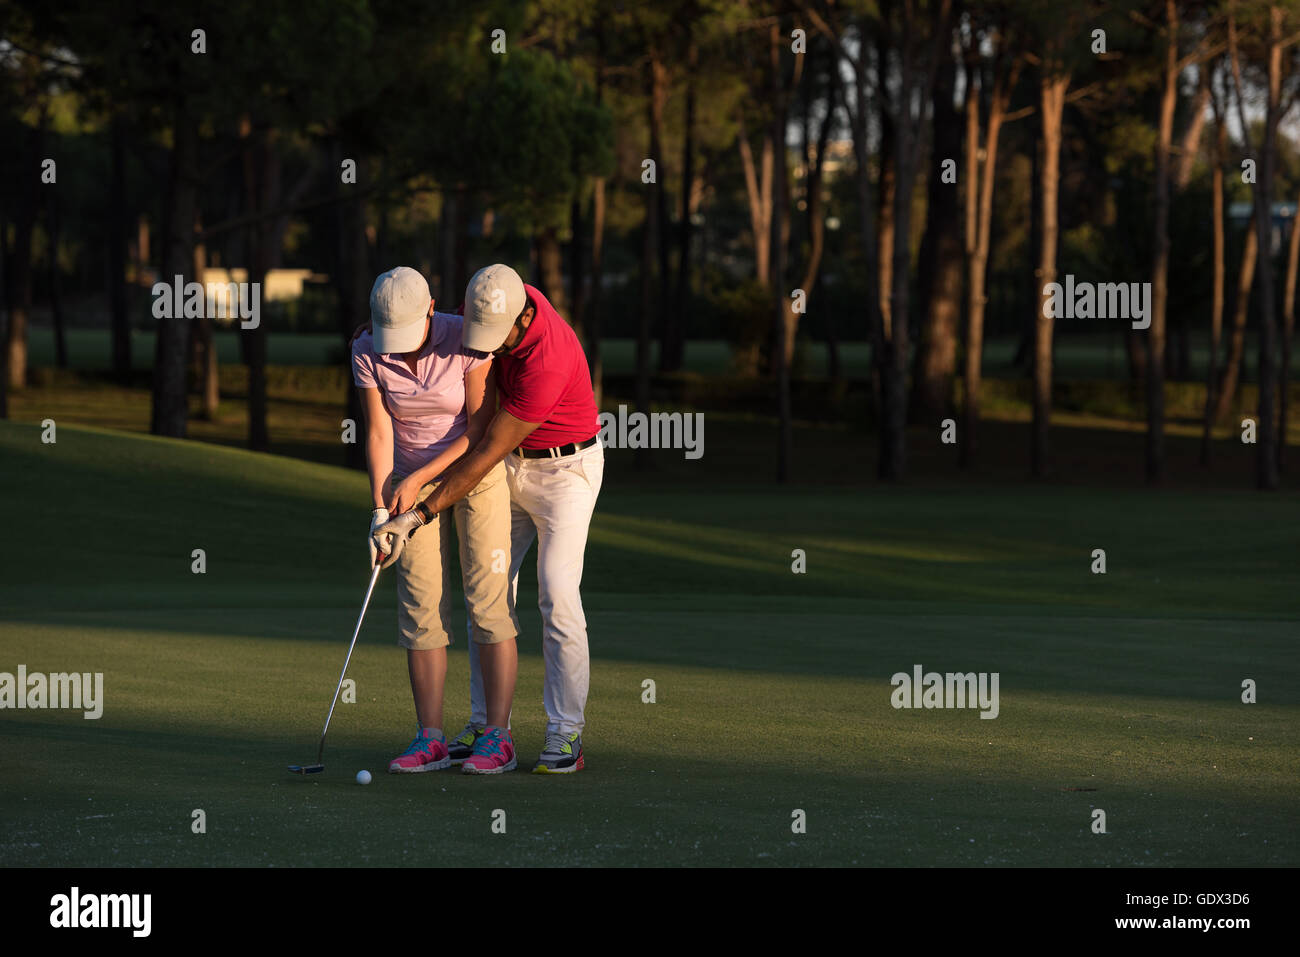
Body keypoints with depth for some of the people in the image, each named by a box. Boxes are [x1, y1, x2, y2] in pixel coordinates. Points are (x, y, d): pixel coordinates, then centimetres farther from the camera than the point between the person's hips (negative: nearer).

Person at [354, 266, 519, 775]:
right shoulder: (367, 353, -13)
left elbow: (481, 430, -18)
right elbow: (379, 434, -12)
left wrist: (417, 480, -21)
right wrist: (380, 512, -19)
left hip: (475, 469, -3)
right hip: (411, 480, 3)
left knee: (486, 598, -9)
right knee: (421, 605, -2)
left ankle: (497, 738, -8)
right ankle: (431, 740, 1)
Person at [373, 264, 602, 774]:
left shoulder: (547, 360, -35)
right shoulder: (504, 300, -12)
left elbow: (486, 454, -31)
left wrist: (420, 515, -30)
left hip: (565, 468, -7)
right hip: (511, 465, 7)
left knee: (557, 596, -15)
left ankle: (565, 737, -8)